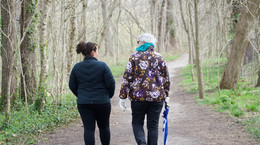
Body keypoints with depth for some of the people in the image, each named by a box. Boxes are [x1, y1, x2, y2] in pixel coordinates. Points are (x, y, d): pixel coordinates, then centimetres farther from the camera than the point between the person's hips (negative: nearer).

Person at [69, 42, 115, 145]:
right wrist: (109, 96, 9)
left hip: (83, 103, 2)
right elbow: (111, 83, -9)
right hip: (102, 102, -2)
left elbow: (72, 86, 6)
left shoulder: (76, 67, 1)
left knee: (88, 129, 2)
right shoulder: (102, 66, -9)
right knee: (104, 127, 16)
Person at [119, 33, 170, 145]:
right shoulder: (160, 58, 6)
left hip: (138, 97, -2)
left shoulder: (135, 57, -2)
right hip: (157, 98, 2)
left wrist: (123, 97, -2)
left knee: (137, 123, 11)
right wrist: (166, 95, 21)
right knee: (153, 125, 9)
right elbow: (166, 79, 10)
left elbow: (127, 78, -5)